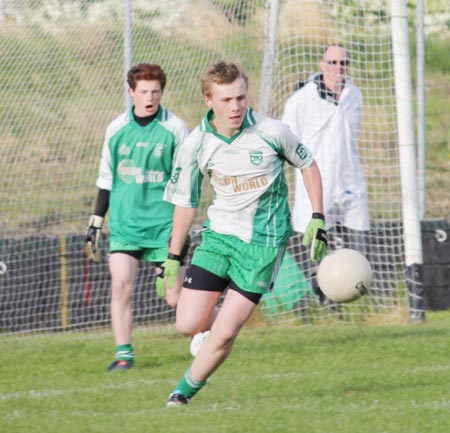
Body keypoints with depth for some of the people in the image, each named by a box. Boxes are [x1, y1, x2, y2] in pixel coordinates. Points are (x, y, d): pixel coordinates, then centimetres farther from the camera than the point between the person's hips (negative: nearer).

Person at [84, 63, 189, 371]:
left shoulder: (175, 129, -3)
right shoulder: (117, 129, 6)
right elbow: (106, 179, 15)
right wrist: (95, 224, 13)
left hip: (163, 224, -3)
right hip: (124, 224, 3)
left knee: (174, 296, 1)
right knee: (120, 285, -11)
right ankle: (124, 354, -4)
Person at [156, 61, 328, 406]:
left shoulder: (271, 132, -13)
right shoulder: (196, 144, -7)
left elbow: (308, 166, 5)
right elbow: (185, 201, 6)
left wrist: (317, 220, 0)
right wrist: (174, 257, 8)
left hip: (263, 241, -3)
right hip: (219, 234, 3)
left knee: (223, 335, -9)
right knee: (188, 324, -7)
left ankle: (187, 389, 14)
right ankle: (215, 319, 28)